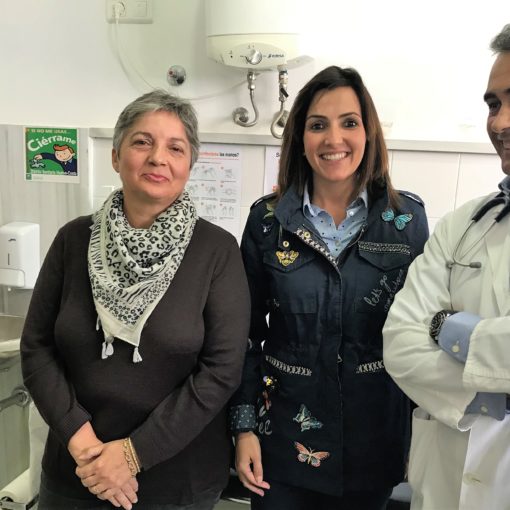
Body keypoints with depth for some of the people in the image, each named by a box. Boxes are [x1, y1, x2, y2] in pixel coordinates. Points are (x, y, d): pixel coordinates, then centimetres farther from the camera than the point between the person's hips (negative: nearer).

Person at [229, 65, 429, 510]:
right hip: (284, 435, 0)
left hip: (374, 436, 1)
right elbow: (247, 331, -1)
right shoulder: (267, 219, -6)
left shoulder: (407, 218, -6)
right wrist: (244, 426, -3)